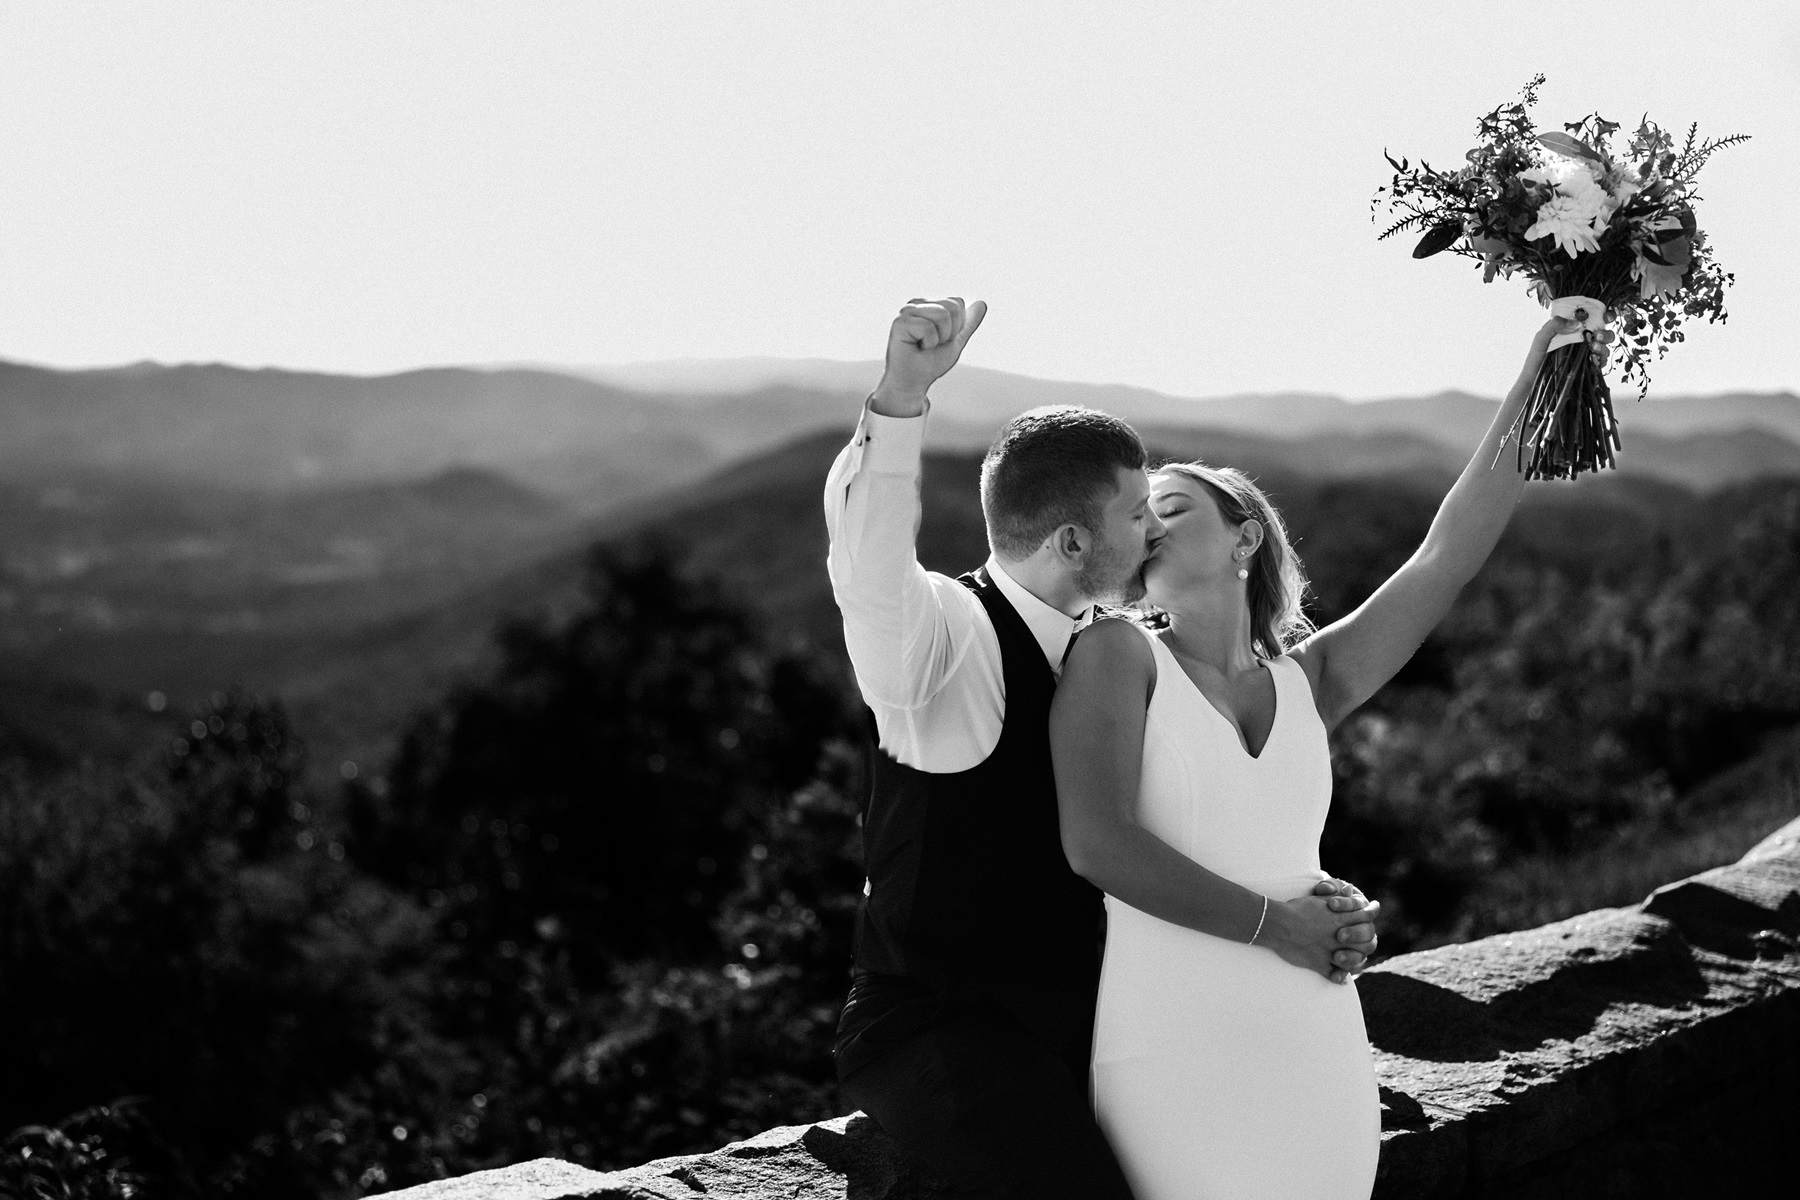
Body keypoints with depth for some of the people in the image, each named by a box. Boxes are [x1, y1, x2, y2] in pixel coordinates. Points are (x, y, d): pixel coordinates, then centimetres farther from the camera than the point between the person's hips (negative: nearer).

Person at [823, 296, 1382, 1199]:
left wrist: (1316, 911, -3)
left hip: (1076, 1023, 7)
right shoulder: (950, 635, -13)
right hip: (937, 1025, -7)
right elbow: (869, 561, -35)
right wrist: (901, 391, -50)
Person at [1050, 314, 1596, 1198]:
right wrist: (1279, 924, -10)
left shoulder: (1308, 681, 10)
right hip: (1167, 1051, -4)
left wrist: (1536, 376, 0)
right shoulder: (1117, 652, -2)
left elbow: (1449, 556, 2)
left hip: (1314, 1052, 4)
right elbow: (1097, 843, -14)